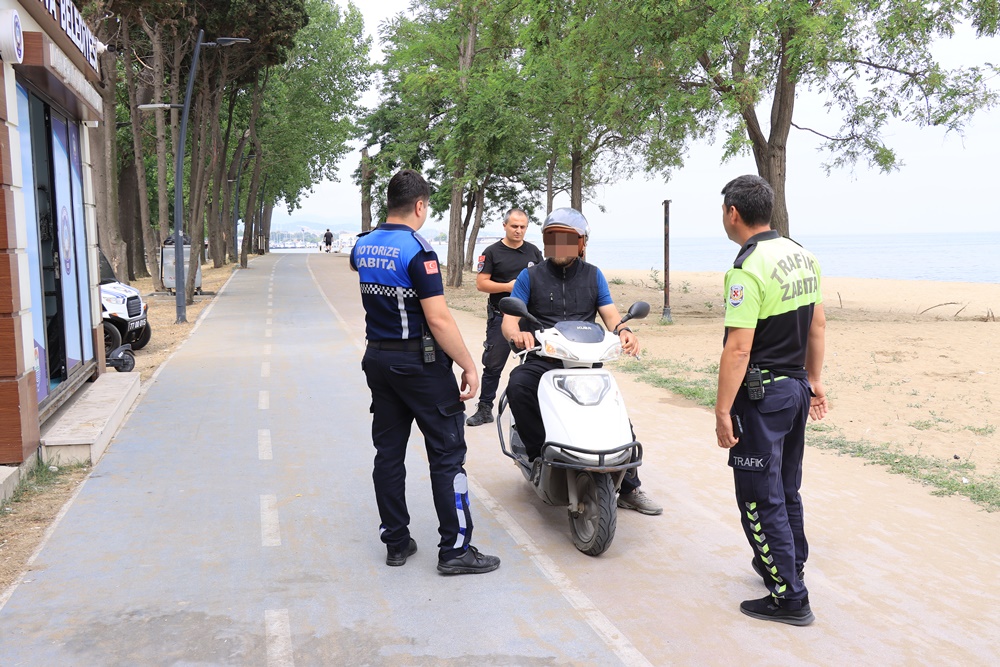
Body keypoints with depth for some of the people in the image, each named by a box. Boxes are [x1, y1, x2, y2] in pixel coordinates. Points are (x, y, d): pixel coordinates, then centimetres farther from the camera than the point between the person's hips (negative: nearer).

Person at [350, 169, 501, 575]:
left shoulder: (363, 246, 7)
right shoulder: (417, 250, -17)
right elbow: (438, 319, -21)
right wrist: (470, 367, -15)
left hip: (378, 359, 8)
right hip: (420, 362, -8)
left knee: (389, 453, 12)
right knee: (446, 454, -1)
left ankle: (396, 542, 20)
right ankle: (455, 549, 3)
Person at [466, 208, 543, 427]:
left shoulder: (534, 251, 9)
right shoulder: (492, 252, -1)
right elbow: (481, 283, -7)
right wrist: (507, 286, -18)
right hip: (501, 317, -3)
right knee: (493, 366, 1)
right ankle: (484, 409, 9)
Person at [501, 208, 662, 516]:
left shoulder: (593, 275, 15)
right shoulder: (530, 276, 8)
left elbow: (610, 314, 5)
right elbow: (509, 319, -3)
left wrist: (624, 330, -20)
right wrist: (517, 334, -28)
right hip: (543, 360, -1)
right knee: (517, 385, -33)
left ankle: (629, 489, -3)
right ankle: (540, 454, -20)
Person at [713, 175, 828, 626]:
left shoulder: (747, 269, -20)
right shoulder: (801, 255, 7)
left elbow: (738, 348, -24)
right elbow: (818, 324, 13)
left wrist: (722, 410, -19)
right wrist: (814, 379, 21)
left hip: (760, 393, -9)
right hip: (796, 386, 9)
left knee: (760, 499, 1)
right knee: (786, 490, 22)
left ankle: (789, 598, 7)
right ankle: (788, 566, 38)